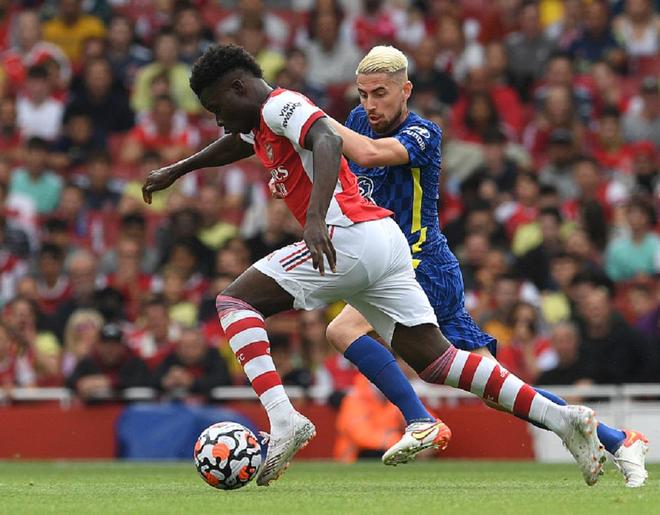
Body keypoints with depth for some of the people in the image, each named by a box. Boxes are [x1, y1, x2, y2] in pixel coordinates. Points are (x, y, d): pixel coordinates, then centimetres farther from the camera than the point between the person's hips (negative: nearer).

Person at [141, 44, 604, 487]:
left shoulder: (280, 106, -4)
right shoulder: (261, 123, 26)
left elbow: (328, 141, -24)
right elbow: (237, 143, 50)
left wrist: (316, 217, -37)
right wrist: (177, 170, 62)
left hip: (349, 237, -10)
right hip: (385, 242, 10)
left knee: (234, 302, -3)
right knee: (436, 360, 3)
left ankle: (284, 421, -20)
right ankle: (563, 418, -4)